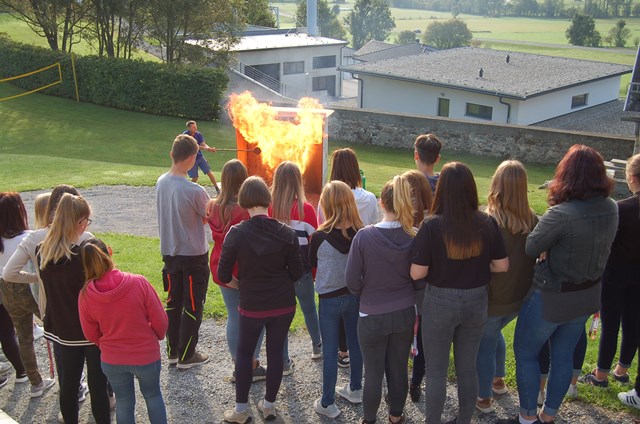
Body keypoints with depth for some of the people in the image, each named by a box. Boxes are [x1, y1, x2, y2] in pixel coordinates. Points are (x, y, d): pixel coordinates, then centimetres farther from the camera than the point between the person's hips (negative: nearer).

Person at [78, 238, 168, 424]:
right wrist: (158, 337, 9)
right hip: (146, 355, -2)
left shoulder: (85, 295, -16)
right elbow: (160, 321, -14)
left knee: (124, 403, 23)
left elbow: (91, 334, -1)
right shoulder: (138, 283, -23)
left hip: (112, 360, 2)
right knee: (153, 396, 25)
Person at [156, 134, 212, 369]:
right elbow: (209, 215, -10)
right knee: (193, 306, 8)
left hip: (169, 252, 6)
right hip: (194, 255, -6)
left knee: (173, 302, 18)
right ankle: (186, 356, 17)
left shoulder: (161, 182, -3)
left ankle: (173, 351, 28)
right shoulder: (194, 191, -25)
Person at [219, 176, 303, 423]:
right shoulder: (287, 233, -10)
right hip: (283, 305, 2)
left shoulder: (237, 233, -15)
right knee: (276, 352, 16)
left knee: (244, 353, 16)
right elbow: (297, 273, -4)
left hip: (252, 305, -2)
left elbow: (223, 276, -11)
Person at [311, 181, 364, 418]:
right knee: (355, 343, 20)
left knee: (330, 351, 7)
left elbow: (312, 264, 0)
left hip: (330, 298, -4)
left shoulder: (319, 237, -19)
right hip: (356, 295, 4)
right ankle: (355, 389, 38)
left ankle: (327, 404, 17)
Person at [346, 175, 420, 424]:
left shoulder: (364, 236, -19)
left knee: (373, 373, 12)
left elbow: (352, 280, -13)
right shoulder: (414, 237, -12)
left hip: (373, 316, -2)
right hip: (405, 314, 3)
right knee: (399, 369, 18)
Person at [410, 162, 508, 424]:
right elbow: (502, 266, -2)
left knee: (436, 371, 13)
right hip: (476, 301, 4)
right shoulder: (487, 223, -10)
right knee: (467, 368, 21)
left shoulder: (432, 225, -20)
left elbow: (417, 273, -18)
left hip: (441, 302, -4)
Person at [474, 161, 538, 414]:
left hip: (492, 298, -5)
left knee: (484, 344, 15)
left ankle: (484, 398, 27)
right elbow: (536, 257, 4)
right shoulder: (533, 221, -8)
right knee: (494, 333, 31)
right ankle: (498, 380, 46)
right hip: (519, 296, 5)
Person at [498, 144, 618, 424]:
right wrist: (554, 246, -9)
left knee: (525, 353, 14)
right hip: (587, 296, 7)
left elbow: (530, 248, -19)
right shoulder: (611, 209, -7)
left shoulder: (561, 214, -30)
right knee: (563, 357, 20)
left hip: (551, 299, -6)